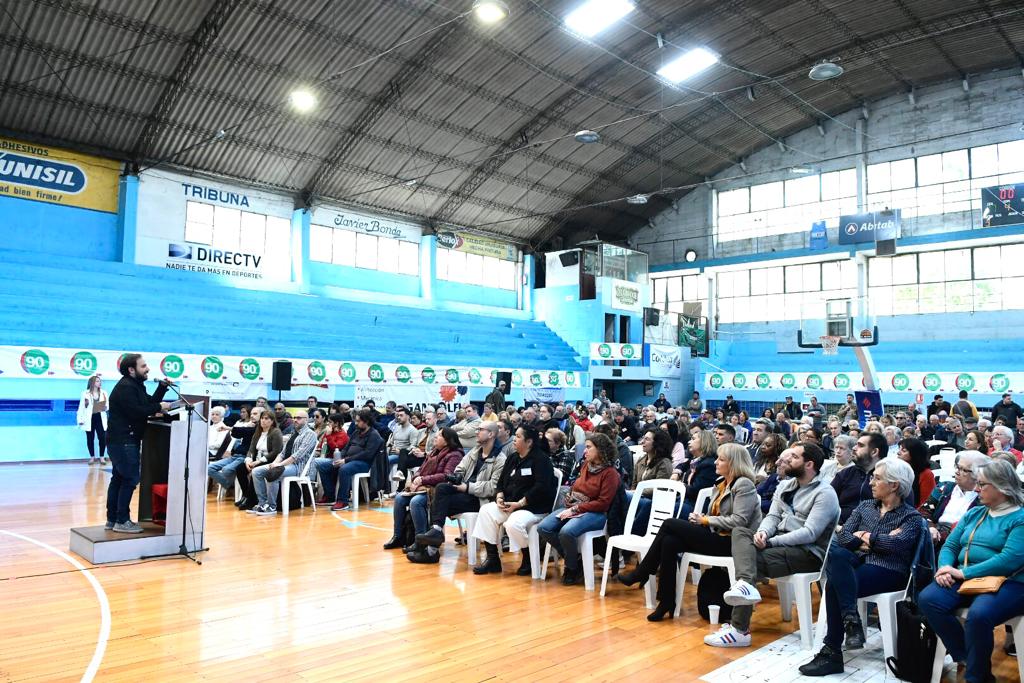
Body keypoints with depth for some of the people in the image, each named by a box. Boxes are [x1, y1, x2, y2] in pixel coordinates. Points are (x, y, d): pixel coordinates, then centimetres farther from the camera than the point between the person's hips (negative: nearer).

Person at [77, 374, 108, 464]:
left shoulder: (103, 393, 8)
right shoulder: (85, 394, 0)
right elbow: (81, 407, -1)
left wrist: (105, 408, -16)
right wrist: (80, 420, -6)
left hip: (100, 418, 1)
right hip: (89, 419, -1)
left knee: (102, 438, -4)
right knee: (90, 439, 5)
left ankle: (102, 457, 6)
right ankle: (92, 457, 16)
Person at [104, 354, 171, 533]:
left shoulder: (135, 385, 18)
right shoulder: (125, 387, -16)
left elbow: (149, 403, 12)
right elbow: (137, 412, -25)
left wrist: (163, 387, 3)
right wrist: (159, 407, -17)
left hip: (123, 440, 11)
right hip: (123, 441, -11)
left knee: (119, 478, 13)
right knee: (130, 479, -8)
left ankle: (112, 519, 19)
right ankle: (122, 521, -4)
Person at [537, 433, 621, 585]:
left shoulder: (610, 473, -9)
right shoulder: (586, 466, 13)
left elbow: (603, 503, -14)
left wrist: (575, 509, -16)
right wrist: (569, 500, 3)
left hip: (595, 514, -7)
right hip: (572, 508, 7)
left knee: (566, 532, -34)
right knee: (543, 528, -15)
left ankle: (573, 567, -5)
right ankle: (571, 556, 5)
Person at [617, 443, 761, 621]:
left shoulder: (743, 484, -9)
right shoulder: (721, 483, 16)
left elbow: (739, 521, -20)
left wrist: (705, 520, -13)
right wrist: (700, 517, -3)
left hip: (731, 542, -8)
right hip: (716, 537, 8)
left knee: (670, 524, -15)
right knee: (669, 542, -17)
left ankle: (640, 573, -2)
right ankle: (666, 602, -12)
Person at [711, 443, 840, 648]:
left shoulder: (824, 493, -10)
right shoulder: (785, 485, 15)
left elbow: (809, 533, -19)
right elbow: (773, 516, 11)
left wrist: (770, 541, -20)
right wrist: (763, 532, -13)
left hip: (808, 551, -7)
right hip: (780, 541, 7)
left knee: (755, 560, -25)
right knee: (739, 531, -17)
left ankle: (740, 630, -21)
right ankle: (745, 584, -44)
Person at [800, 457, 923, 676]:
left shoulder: (911, 516, 5)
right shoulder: (865, 506, 19)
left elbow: (897, 543, -15)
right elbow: (842, 536, 8)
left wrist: (865, 537, -3)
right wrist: (865, 542, -9)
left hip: (889, 571, -4)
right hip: (859, 563, 5)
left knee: (833, 584, -29)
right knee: (836, 553, -33)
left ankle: (832, 652, -20)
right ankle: (851, 621, -35)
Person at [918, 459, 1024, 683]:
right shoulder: (974, 514, 18)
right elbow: (950, 546, 15)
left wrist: (963, 572, -18)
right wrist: (946, 568, -7)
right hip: (965, 579, 6)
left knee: (978, 614, -36)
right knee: (927, 599, -21)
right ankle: (966, 658, -7)